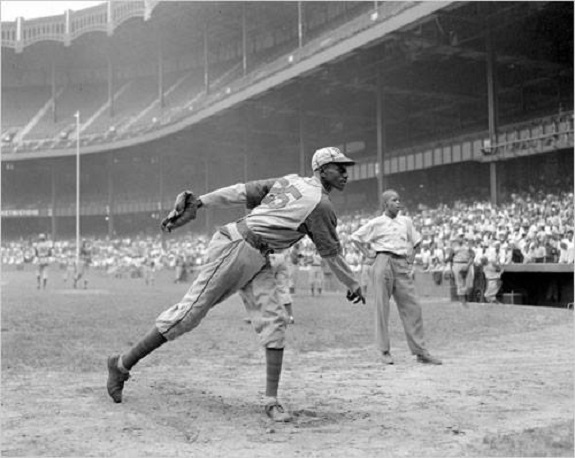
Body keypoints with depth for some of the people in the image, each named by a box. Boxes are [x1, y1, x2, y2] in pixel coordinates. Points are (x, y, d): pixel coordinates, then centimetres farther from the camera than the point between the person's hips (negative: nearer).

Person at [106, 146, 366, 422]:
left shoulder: (288, 181, 15)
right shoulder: (321, 205, -8)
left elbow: (240, 191, 8)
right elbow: (332, 254, 1)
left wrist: (198, 202, 3)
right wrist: (353, 285, 15)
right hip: (235, 247, -9)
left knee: (274, 322, 1)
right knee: (190, 312, -6)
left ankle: (271, 400, 1)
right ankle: (122, 364, 4)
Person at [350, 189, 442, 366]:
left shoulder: (406, 221, 16)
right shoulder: (376, 223, 4)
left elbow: (415, 242, 27)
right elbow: (355, 237, 8)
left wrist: (411, 258, 13)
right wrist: (368, 254, 0)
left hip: (403, 265, 3)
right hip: (383, 262, -3)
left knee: (412, 307, -2)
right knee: (382, 307, -2)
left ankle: (420, 351, 1)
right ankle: (384, 351, 6)